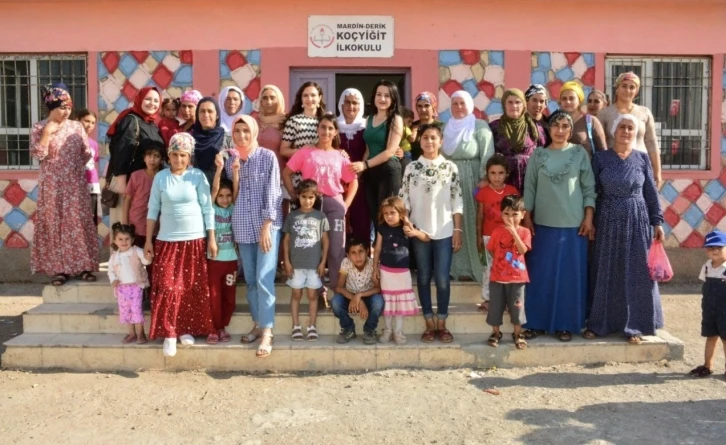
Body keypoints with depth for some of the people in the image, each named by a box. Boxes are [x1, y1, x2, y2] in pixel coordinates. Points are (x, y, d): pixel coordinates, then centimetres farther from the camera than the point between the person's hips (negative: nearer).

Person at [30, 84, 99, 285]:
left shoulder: (76, 126, 6)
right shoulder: (39, 127, -1)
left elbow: (87, 153, 8)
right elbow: (38, 155, -12)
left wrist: (76, 168, -2)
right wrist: (48, 131, -15)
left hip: (75, 184, 2)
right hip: (52, 185, -2)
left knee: (79, 223, 3)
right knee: (54, 225, 2)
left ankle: (83, 266, 9)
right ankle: (59, 269, 8)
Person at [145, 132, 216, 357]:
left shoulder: (198, 176, -2)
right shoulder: (160, 177, 2)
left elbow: (207, 208, -1)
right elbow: (153, 209, 5)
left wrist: (211, 238, -3)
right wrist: (148, 240, 3)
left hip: (194, 239, 0)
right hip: (167, 240, 0)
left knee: (192, 287, 5)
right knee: (168, 287, -5)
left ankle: (186, 329, 20)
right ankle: (169, 333, 5)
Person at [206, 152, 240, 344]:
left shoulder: (233, 210, 4)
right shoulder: (213, 209, 0)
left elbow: (236, 190, -11)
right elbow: (214, 188, -14)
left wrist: (235, 171, -26)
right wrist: (219, 168, -28)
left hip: (231, 258, 2)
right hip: (214, 258, -2)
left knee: (229, 296, 8)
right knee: (214, 296, 2)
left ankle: (223, 327, 22)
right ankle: (214, 329, 13)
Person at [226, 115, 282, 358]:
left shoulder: (268, 157, -3)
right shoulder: (231, 160, 9)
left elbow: (273, 192, -8)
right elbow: (231, 193, 14)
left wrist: (266, 226, -13)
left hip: (267, 225, -4)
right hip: (242, 227, 4)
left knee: (264, 279, -10)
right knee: (250, 280, 9)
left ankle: (267, 331, -6)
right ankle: (258, 324, 20)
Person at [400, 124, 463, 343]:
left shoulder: (450, 167, 2)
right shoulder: (411, 168, 3)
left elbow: (457, 202, 1)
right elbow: (404, 200, 3)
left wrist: (458, 229, -3)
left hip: (444, 231, -1)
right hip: (419, 231, 1)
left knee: (443, 279, 1)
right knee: (423, 277, 7)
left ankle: (441, 324, 13)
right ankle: (429, 324, 16)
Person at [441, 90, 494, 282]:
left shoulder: (480, 126, -1)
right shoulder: (447, 127, 15)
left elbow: (487, 154, -9)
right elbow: (439, 154, 15)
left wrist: (484, 179, -18)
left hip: (470, 179, -5)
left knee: (471, 222, -4)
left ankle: (472, 267, 3)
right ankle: (455, 266, 13)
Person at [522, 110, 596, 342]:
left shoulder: (580, 153, 3)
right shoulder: (538, 154, 4)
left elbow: (589, 188, 2)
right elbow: (529, 188, 5)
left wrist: (589, 218, -4)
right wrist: (527, 217, 0)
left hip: (573, 224, 0)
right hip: (543, 223, 1)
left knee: (570, 275, 4)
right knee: (541, 274, 4)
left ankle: (565, 324, 15)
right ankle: (538, 322, 15)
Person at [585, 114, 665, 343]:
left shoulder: (642, 158, 4)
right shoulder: (600, 158, 0)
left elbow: (651, 192, 6)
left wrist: (657, 222, 1)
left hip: (636, 221, 1)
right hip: (608, 221, -1)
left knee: (637, 272, 3)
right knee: (605, 273, 5)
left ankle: (634, 325, 13)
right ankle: (598, 323, 14)